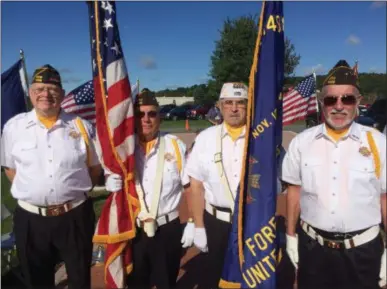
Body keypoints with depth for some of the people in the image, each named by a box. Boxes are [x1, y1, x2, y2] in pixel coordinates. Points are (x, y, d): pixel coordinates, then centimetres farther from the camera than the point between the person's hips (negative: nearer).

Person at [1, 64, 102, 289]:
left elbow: (95, 167, 7)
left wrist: (74, 193, 0)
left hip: (75, 216, 0)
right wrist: (33, 193, 1)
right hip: (31, 218, 1)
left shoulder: (81, 126, -3)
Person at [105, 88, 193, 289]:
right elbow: (111, 181, 12)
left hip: (168, 229, -1)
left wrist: (192, 224, -4)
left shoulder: (175, 145, -7)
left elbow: (190, 187, -3)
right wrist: (110, 183, -11)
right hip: (132, 230, 2)